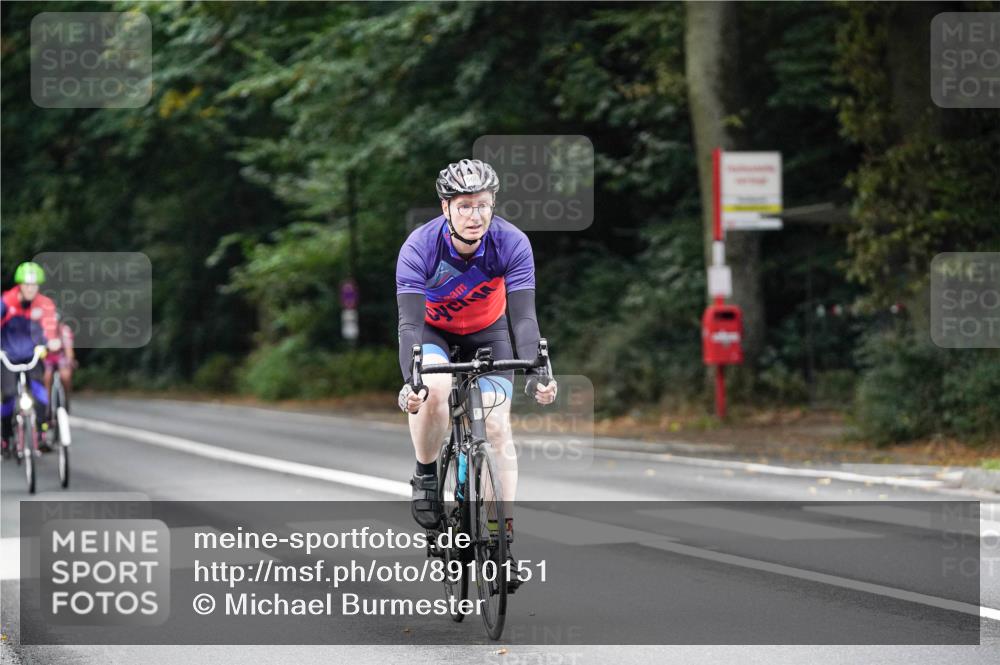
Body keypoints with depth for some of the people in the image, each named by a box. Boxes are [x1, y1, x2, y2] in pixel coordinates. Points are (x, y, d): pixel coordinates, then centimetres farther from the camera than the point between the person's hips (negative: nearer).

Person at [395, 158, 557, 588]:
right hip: (433, 331, -1)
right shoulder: (419, 247, -30)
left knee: (497, 426, -13)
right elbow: (409, 322, -35)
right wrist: (410, 380, -50)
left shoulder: (512, 244, -27)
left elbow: (523, 317, -30)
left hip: (488, 333, 1)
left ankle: (503, 535, -9)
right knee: (435, 389, -33)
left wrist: (533, 372, -45)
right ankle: (426, 477, -8)